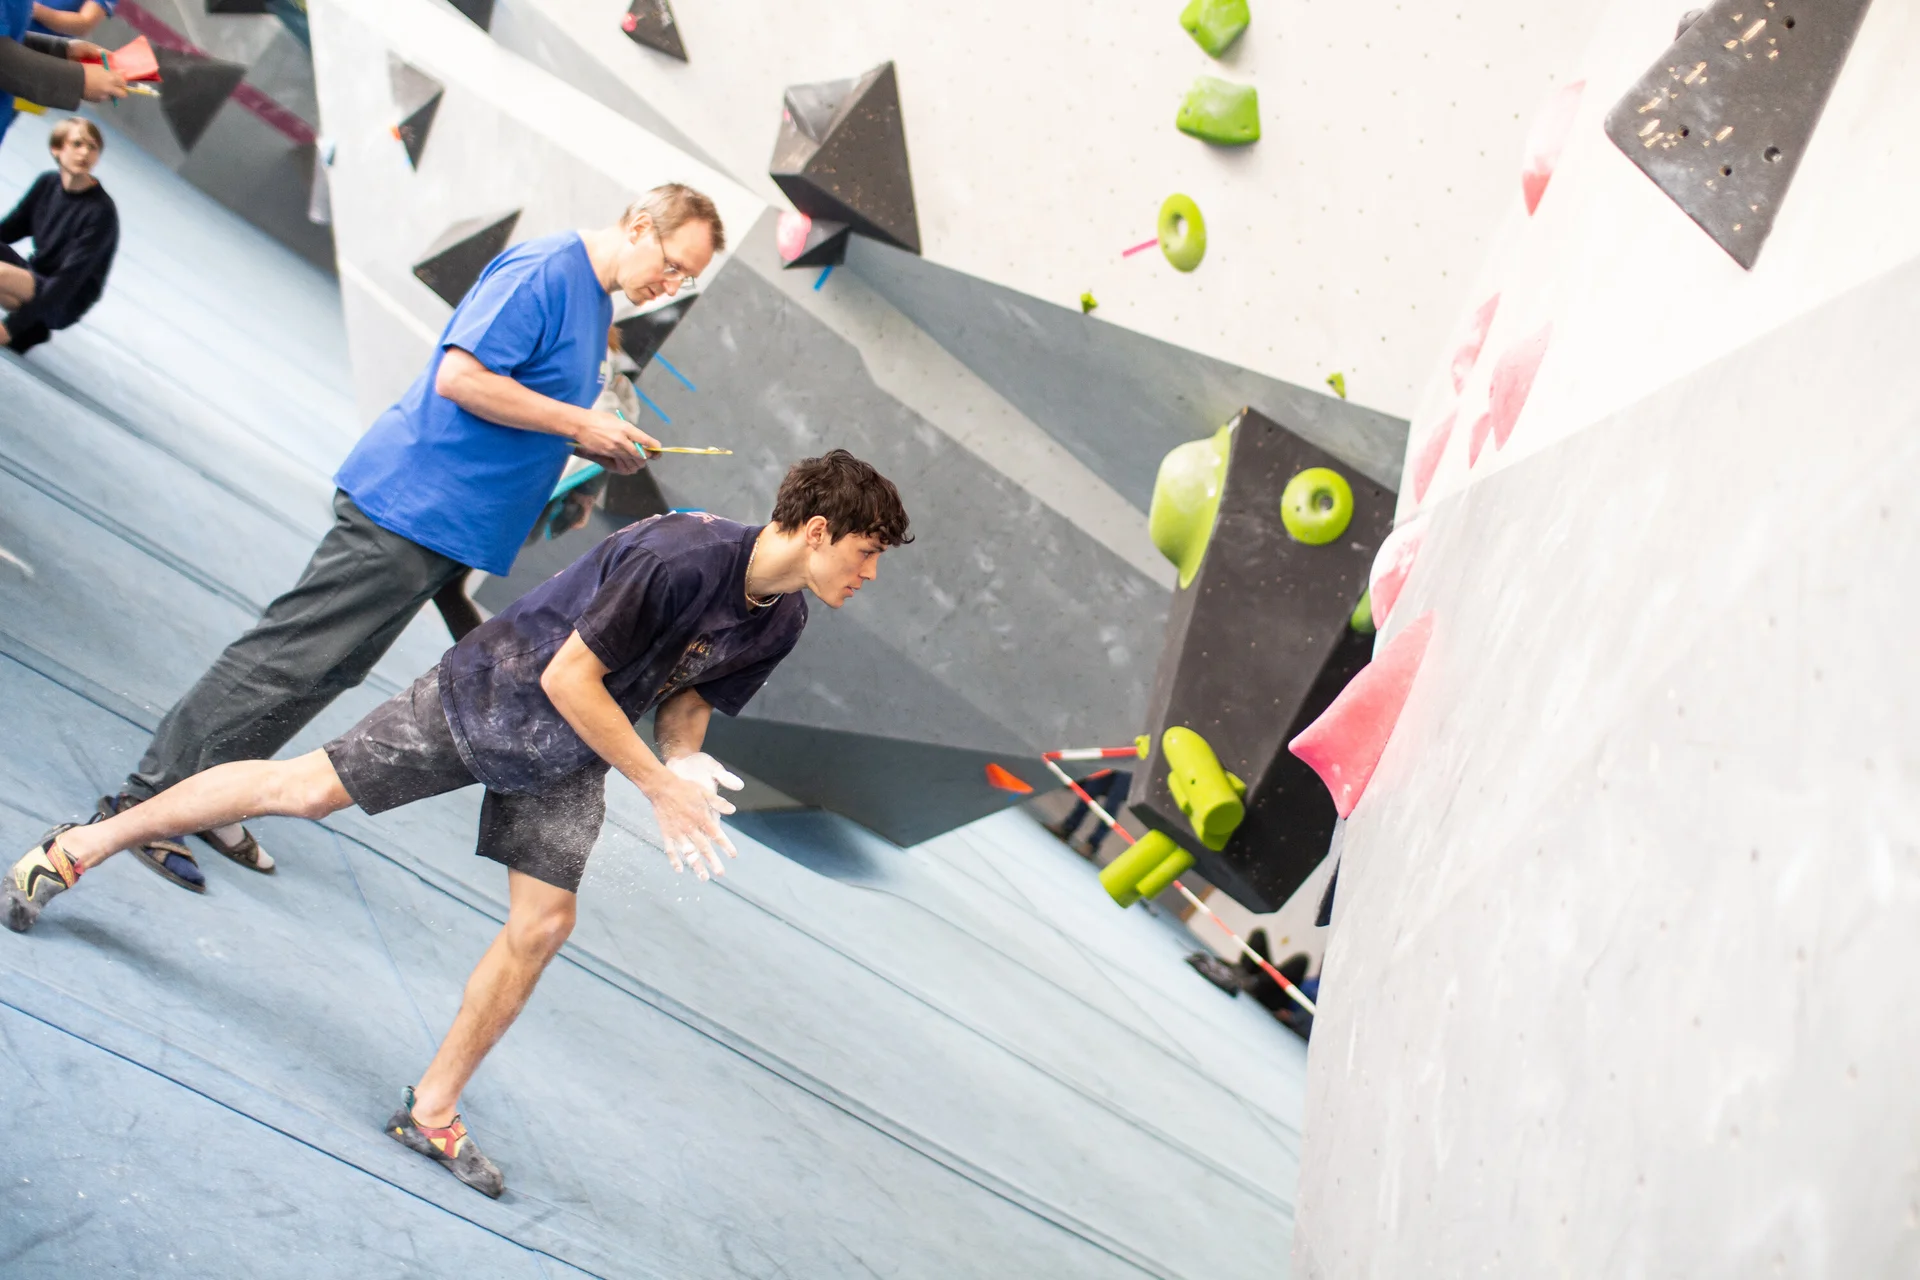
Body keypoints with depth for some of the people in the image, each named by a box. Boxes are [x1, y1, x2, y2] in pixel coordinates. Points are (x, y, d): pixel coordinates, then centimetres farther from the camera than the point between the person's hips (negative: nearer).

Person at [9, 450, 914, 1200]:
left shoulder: (782, 621, -8)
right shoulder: (680, 559, -34)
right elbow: (568, 676, -30)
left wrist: (684, 759, -15)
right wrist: (659, 787, -26)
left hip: (564, 760, 7)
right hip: (486, 694, -7)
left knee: (541, 927, -1)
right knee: (303, 788, -3)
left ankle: (431, 1111, 14)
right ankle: (80, 848, 16)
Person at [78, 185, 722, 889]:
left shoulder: (595, 301, 17)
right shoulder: (543, 270, -15)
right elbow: (459, 378, -23)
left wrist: (595, 450, 9)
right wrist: (580, 424, -17)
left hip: (449, 525, 10)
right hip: (409, 505, -10)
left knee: (330, 671, 11)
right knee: (289, 658, -7)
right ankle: (147, 800, 1)